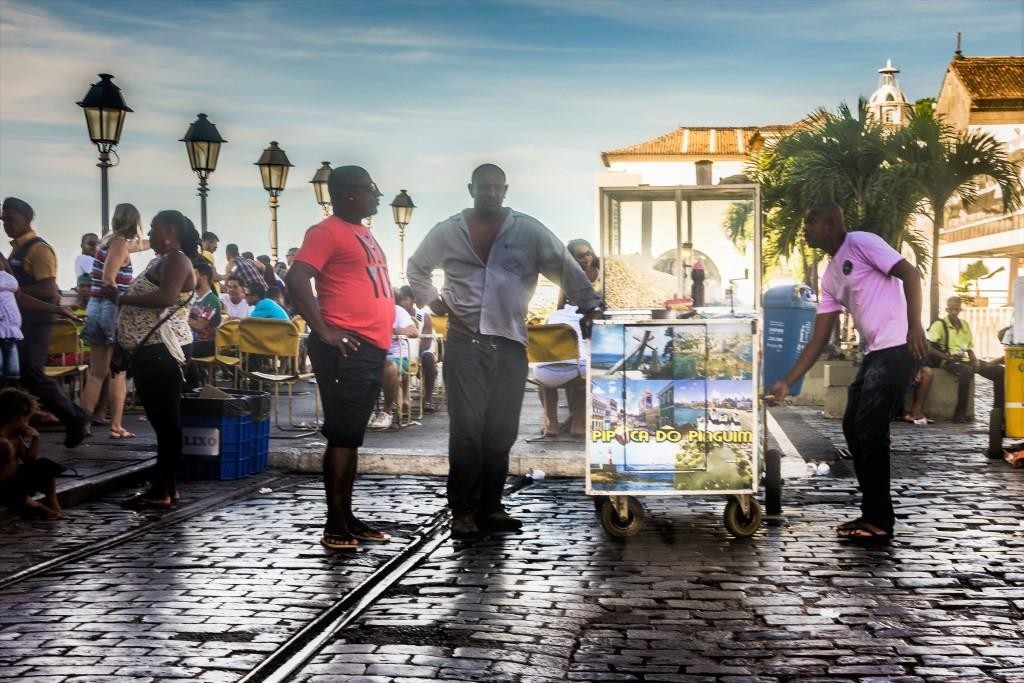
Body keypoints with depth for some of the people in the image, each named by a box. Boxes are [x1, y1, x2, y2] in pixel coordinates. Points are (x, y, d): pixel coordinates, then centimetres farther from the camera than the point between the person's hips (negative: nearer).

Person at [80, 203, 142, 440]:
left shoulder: (106, 241, 13)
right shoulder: (120, 243, -11)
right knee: (117, 373, -1)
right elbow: (108, 280, -20)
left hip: (95, 307, 8)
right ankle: (116, 426, 0)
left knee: (96, 372, 11)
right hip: (112, 308, -8)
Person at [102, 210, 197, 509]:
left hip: (160, 351, -10)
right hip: (148, 350, 10)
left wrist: (121, 297, -17)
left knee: (166, 420, -8)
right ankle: (164, 486, 18)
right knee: (161, 420, 12)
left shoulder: (177, 259, -8)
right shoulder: (160, 261, 21)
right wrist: (119, 297, 11)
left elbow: (166, 298, -24)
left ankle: (162, 490, -7)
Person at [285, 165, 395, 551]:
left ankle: (348, 517, 18)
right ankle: (334, 525, -3)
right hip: (346, 350, -9)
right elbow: (296, 279, -20)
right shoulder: (328, 232, -10)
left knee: (353, 435, 12)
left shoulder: (364, 233, 19)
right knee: (342, 435, -7)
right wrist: (324, 331, -20)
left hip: (372, 348, 9)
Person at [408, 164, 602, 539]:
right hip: (465, 341, -1)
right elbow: (417, 267, 19)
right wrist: (433, 302, 7)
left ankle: (490, 506, 15)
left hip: (511, 343, 1)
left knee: (501, 430, 6)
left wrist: (590, 305, -3)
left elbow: (565, 267, 4)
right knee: (466, 428, -5)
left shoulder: (528, 230, 3)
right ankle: (464, 510, 0)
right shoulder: (447, 232, 5)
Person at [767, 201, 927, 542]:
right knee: (853, 427, 11)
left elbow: (910, 274, -15)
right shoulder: (830, 277, 18)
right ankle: (873, 514, 18)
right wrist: (786, 382, 13)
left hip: (896, 348, -9)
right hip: (873, 353, 9)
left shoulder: (862, 243, -6)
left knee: (870, 430, -10)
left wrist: (914, 326, -26)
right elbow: (819, 339, 17)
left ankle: (880, 521, -2)